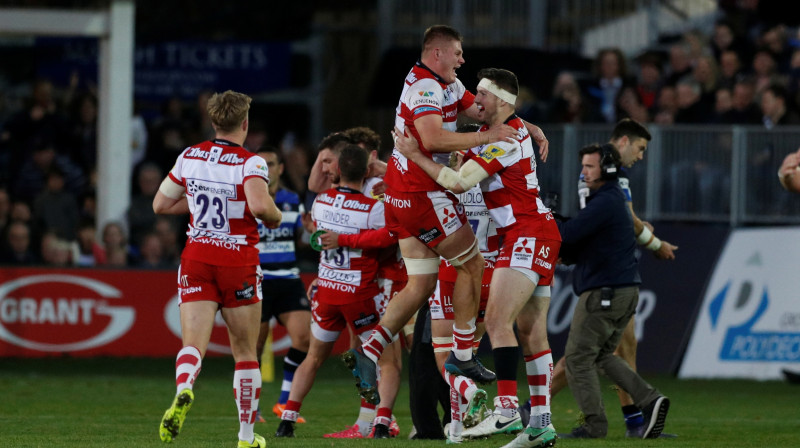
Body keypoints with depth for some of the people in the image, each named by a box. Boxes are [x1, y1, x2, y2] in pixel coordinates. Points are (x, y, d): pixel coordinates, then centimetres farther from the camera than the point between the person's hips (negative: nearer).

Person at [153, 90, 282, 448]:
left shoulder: (189, 156, 4)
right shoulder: (250, 163, -10)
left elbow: (160, 204, 12)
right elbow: (259, 205, -28)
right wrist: (275, 217, -6)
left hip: (196, 259, 3)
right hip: (239, 262, -3)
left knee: (193, 343, -9)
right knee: (245, 353, 11)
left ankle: (183, 391, -43)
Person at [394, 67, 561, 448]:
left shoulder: (505, 139, -15)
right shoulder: (492, 130, 14)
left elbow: (459, 182, -19)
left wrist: (413, 155, -11)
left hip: (528, 236, -10)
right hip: (539, 236, 10)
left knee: (497, 320, -18)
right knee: (531, 331, 6)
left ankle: (506, 407, -24)